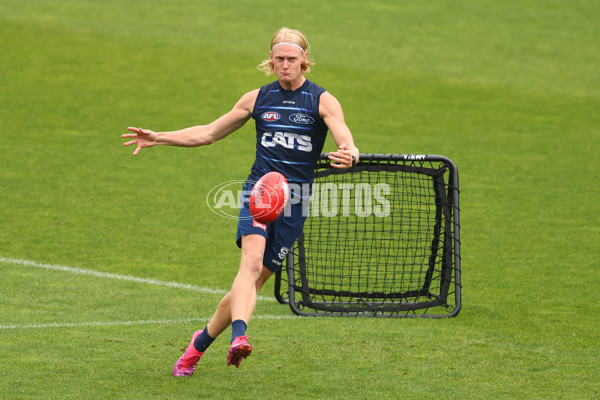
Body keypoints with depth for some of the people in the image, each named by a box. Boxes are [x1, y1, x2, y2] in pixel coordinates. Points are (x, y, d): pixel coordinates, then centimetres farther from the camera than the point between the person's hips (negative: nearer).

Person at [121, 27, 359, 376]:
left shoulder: (323, 101, 1)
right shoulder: (258, 99, 9)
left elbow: (348, 144, -14)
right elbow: (209, 133, 18)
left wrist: (349, 156, -39)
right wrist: (159, 138, 9)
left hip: (295, 201, -1)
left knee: (256, 279, 0)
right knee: (252, 261, -27)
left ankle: (201, 341, 18)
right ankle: (239, 337, -46)